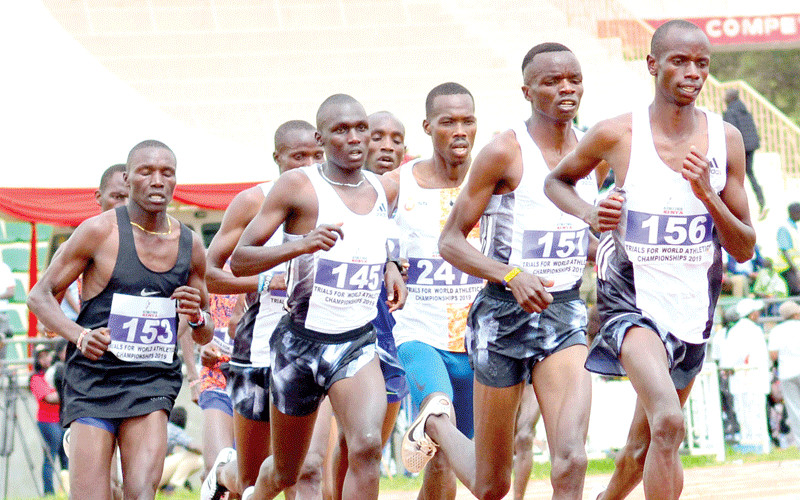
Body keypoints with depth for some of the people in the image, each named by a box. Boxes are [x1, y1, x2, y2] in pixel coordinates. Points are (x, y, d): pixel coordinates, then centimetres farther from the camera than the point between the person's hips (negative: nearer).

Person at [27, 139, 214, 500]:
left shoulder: (189, 245, 7)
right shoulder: (100, 231, -6)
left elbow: (204, 335, 18)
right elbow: (39, 296, -2)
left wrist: (197, 318, -6)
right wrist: (79, 335, -20)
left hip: (153, 381, 2)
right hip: (94, 379, -2)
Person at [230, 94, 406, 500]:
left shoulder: (386, 191, 6)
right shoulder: (297, 185, -8)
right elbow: (238, 261, -10)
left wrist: (390, 268, 8)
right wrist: (301, 245, -26)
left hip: (359, 342, 2)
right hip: (301, 340, -2)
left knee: (367, 445, -26)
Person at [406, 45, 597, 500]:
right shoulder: (505, 152, -11)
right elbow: (451, 242, -11)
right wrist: (512, 276, -25)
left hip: (566, 313, 4)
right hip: (506, 314, -4)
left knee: (571, 461, -18)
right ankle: (435, 425, 43)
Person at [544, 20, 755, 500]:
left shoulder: (725, 139, -1)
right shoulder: (617, 135, -8)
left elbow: (745, 249, 1)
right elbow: (557, 181, 12)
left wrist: (707, 195, -16)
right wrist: (590, 213, -9)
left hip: (693, 310, 4)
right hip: (632, 301, -4)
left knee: (642, 450, 19)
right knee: (668, 424, -29)